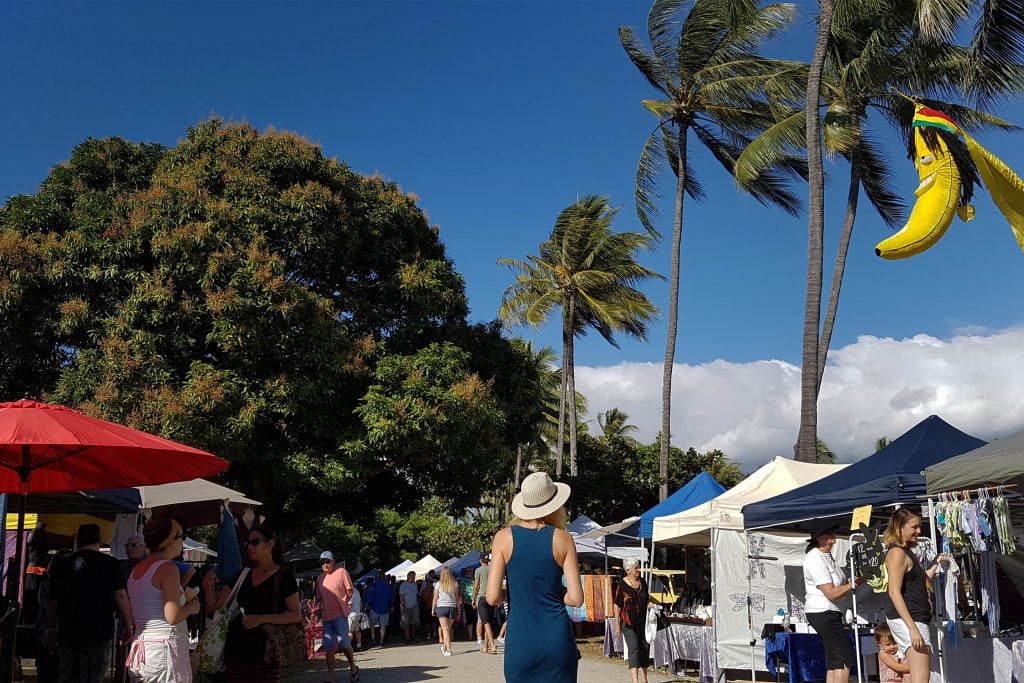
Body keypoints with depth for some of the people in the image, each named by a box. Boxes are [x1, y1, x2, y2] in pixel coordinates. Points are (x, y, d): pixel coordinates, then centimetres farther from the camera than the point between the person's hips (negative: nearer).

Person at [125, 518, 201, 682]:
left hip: (142, 646, 9)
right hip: (165, 646, -8)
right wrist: (191, 607, -1)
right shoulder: (168, 568, -13)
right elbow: (173, 616, -21)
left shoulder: (136, 569, 13)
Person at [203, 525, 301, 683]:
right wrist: (209, 586, -6)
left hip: (266, 651, -4)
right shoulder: (243, 575, 12)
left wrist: (262, 619, -17)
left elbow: (296, 615, -6)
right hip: (236, 649, 4)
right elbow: (213, 607, 14)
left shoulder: (284, 575, -1)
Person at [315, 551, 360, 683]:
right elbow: (319, 597, 21)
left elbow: (350, 590, 1)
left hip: (340, 613, -5)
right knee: (329, 646, 4)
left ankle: (353, 667, 13)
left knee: (343, 642, -10)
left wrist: (343, 603, -6)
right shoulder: (320, 578, 16)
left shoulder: (341, 572, 1)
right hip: (327, 615, 5)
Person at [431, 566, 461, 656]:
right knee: (448, 629, 16)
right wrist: (459, 610, 12)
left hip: (441, 607, -2)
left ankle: (448, 650, -15)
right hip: (452, 607, 2)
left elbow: (435, 598, 2)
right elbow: (457, 598, 5)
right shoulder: (455, 584, 3)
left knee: (445, 629, -6)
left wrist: (433, 609, 12)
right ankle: (444, 646, 29)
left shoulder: (439, 584, -1)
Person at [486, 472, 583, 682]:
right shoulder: (562, 538, -1)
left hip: (520, 641, 0)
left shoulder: (504, 537, -2)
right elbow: (576, 598, -4)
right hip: (557, 639, 0)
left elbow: (492, 598, -5)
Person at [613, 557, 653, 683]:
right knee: (634, 649, -16)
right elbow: (617, 606, -7)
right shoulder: (622, 585, -9)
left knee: (644, 650, 10)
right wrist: (617, 624, -8)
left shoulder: (643, 582, 8)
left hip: (643, 622, 6)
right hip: (629, 624, -6)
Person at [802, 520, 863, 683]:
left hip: (827, 613, 10)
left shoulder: (826, 555, 13)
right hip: (823, 613, -10)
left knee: (833, 658, 11)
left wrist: (853, 581, -2)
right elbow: (832, 593, -19)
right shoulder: (815, 560, -17)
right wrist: (855, 583, -14)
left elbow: (839, 584, 15)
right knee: (845, 657, -9)